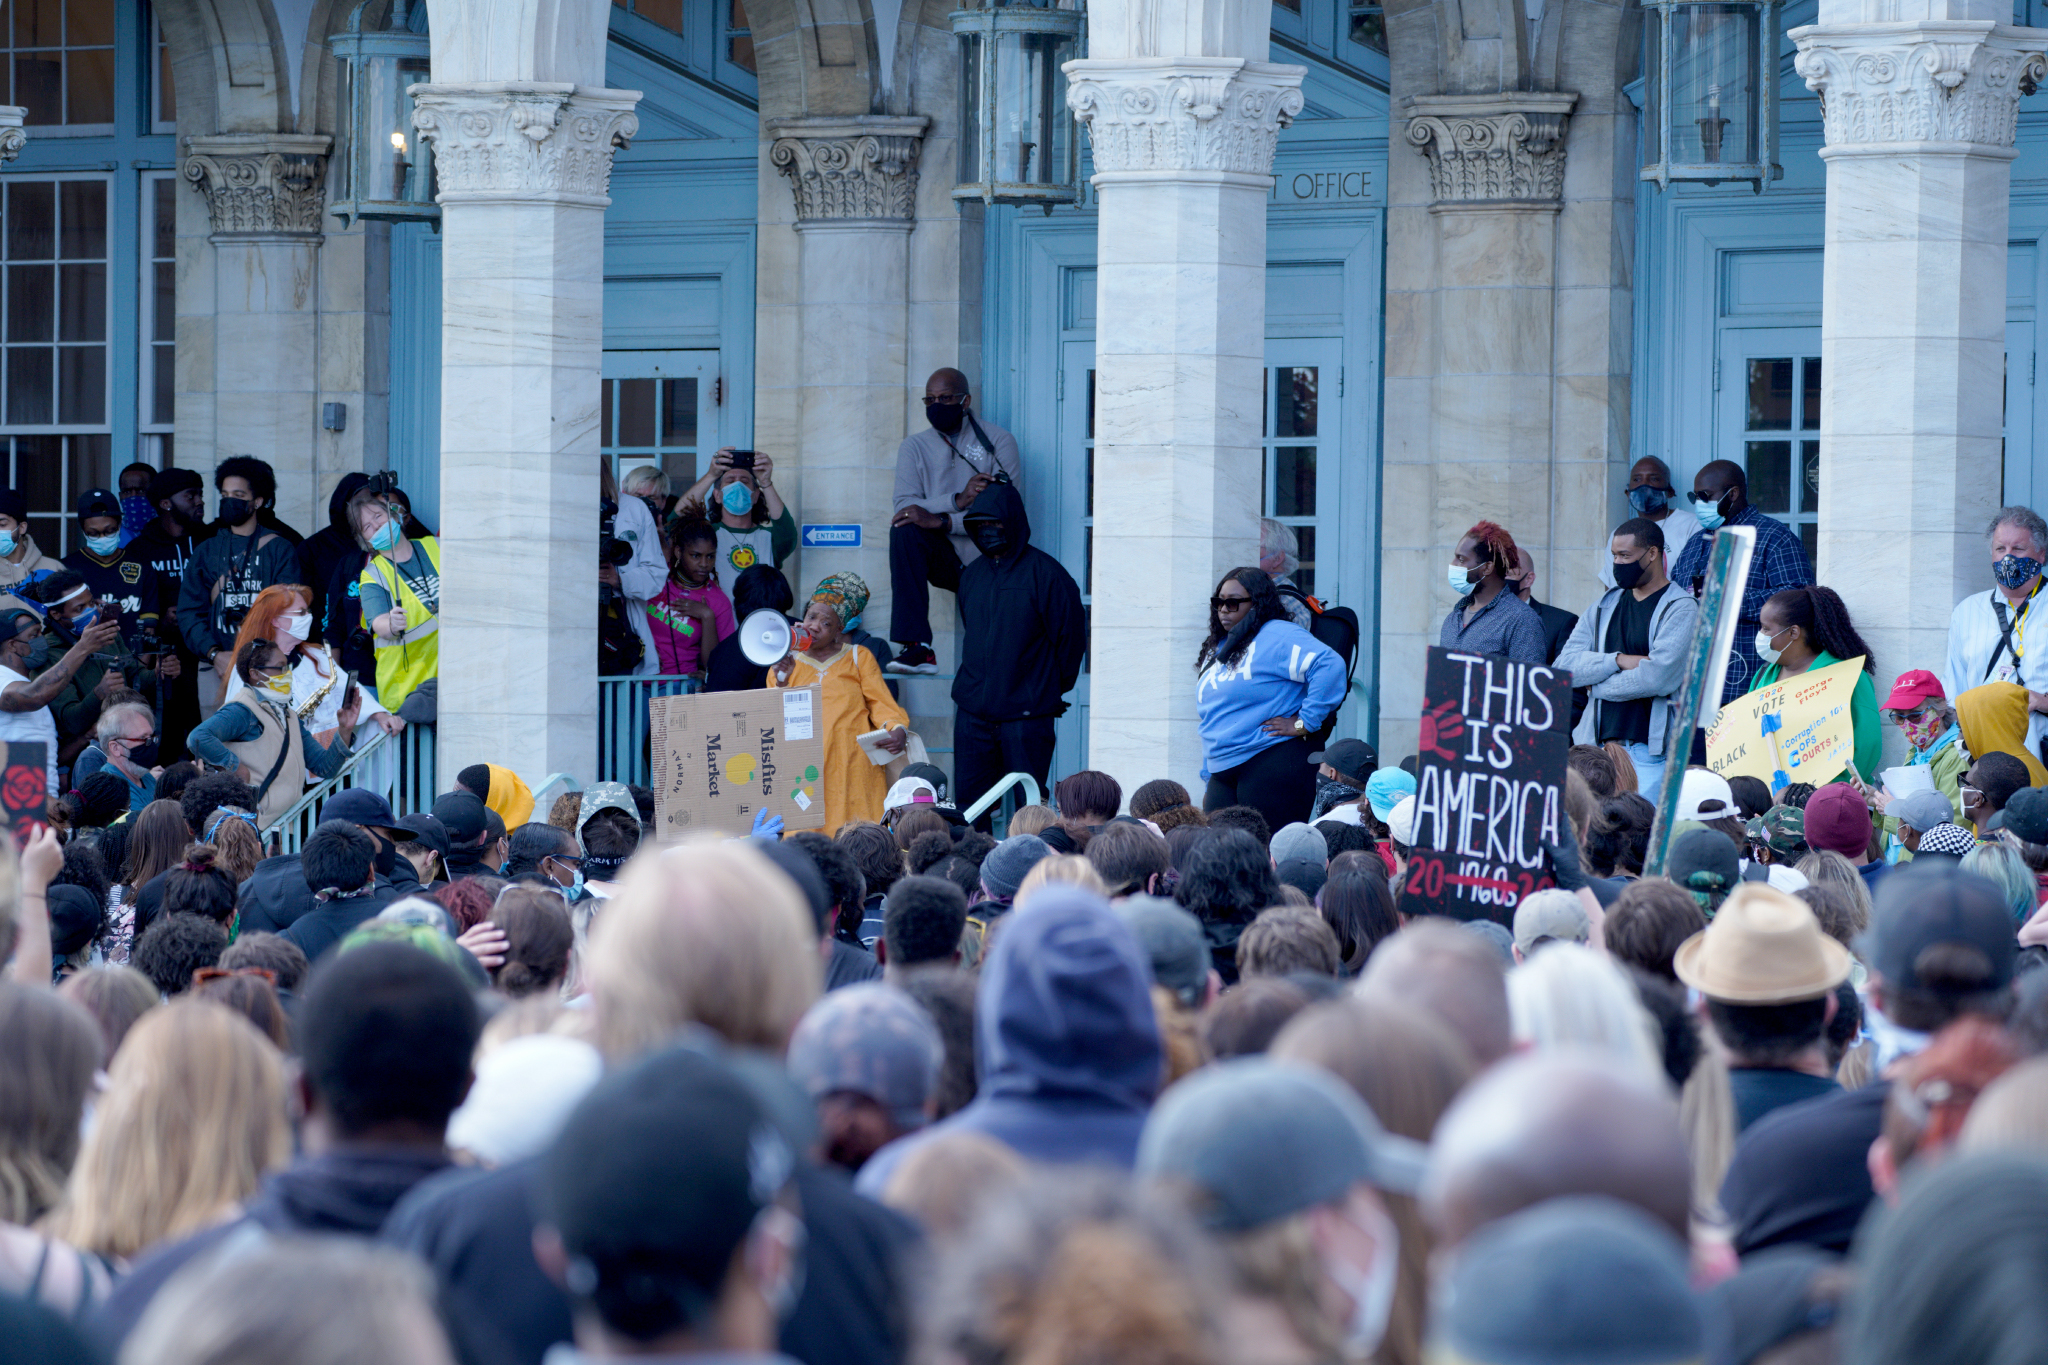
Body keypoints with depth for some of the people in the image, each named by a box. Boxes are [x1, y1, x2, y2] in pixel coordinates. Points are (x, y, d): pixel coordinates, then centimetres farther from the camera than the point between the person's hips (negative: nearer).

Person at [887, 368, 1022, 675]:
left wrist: (939, 521, -25)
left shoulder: (998, 441, 0)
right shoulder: (915, 447, 8)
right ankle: (916, 648, -33)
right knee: (904, 530, -31)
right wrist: (957, 501, -25)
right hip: (942, 558, 2)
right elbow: (904, 506, -8)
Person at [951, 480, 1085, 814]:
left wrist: (1053, 691, 3)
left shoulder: (1044, 573, -7)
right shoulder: (972, 574, 12)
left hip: (1026, 714, -6)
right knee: (969, 801, 4)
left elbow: (1070, 636, -3)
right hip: (973, 712, 6)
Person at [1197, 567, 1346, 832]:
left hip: (1273, 768, -8)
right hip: (1224, 776, 8)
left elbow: (1330, 666, -22)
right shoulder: (1218, 649, 21)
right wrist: (1209, 780, 24)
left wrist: (1304, 722, -19)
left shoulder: (1277, 637, -7)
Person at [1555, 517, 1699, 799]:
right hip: (1606, 743, 6)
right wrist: (1619, 660, -11)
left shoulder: (1681, 609, -4)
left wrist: (1597, 686, -2)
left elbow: (1657, 677, -16)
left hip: (1653, 751, -6)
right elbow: (1564, 666, 4)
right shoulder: (1605, 606, 16)